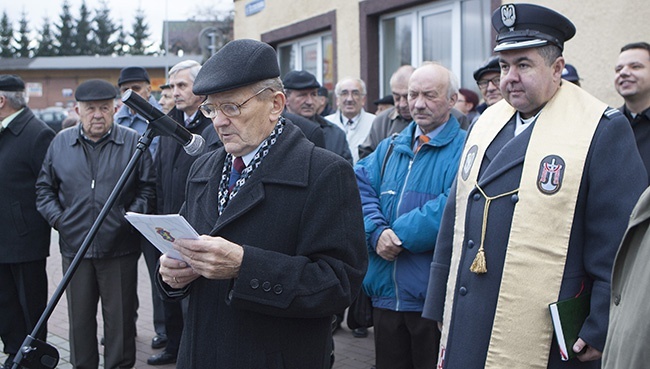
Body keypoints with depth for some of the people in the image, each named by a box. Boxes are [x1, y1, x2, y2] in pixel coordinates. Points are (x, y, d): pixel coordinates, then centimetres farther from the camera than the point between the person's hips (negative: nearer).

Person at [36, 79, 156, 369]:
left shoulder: (133, 142, 0)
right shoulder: (61, 142, 8)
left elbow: (149, 188, 2)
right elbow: (44, 188, 13)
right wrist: (57, 218, 0)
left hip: (119, 247, -2)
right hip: (74, 246, 2)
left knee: (119, 317, 5)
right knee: (79, 317, 11)